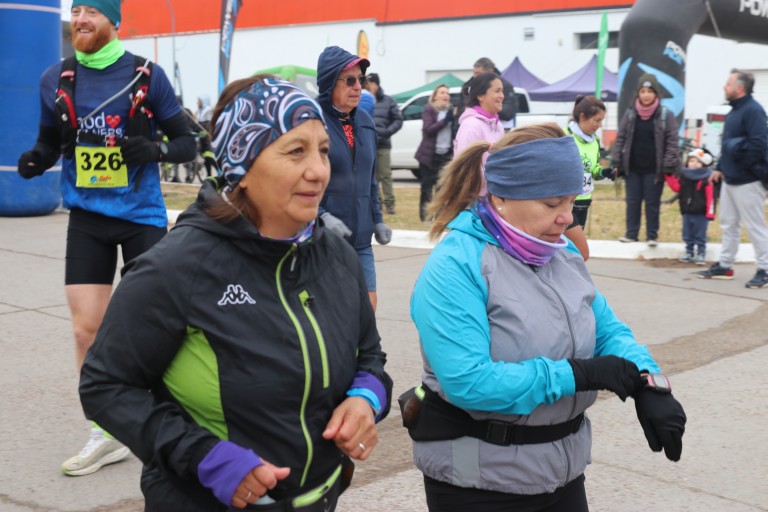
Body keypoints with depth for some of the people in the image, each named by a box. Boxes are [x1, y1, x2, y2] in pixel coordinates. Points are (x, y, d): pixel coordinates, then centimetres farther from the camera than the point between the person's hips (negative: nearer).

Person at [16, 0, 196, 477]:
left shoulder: (147, 75, -5)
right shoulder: (56, 79, 3)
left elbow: (187, 142, -1)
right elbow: (50, 140, 14)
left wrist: (154, 150, -21)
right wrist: (36, 159, -8)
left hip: (141, 216, -2)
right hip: (88, 217, 2)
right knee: (87, 328, -1)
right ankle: (107, 434, 16)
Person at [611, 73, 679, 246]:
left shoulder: (666, 115, -4)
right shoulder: (630, 114, 4)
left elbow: (672, 142, -6)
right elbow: (620, 138, 7)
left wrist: (668, 167, -12)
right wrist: (616, 162, 2)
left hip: (654, 169, -3)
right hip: (632, 167, 3)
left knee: (652, 203, 5)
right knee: (633, 201, 9)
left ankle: (652, 235, 14)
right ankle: (631, 233, 19)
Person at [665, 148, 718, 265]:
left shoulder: (706, 179, -14)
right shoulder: (683, 175, 3)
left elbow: (710, 197, -15)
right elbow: (676, 187, 10)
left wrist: (710, 212, -18)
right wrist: (669, 176, 0)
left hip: (701, 213, -5)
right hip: (687, 211, 6)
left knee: (700, 236, 4)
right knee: (687, 235, 13)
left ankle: (701, 254, 12)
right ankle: (689, 253, 23)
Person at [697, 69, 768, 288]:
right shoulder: (734, 111, 14)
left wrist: (741, 163, -17)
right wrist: (720, 168, 14)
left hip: (747, 181, -9)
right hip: (730, 179, 9)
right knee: (728, 224, 15)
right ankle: (724, 265, 24)